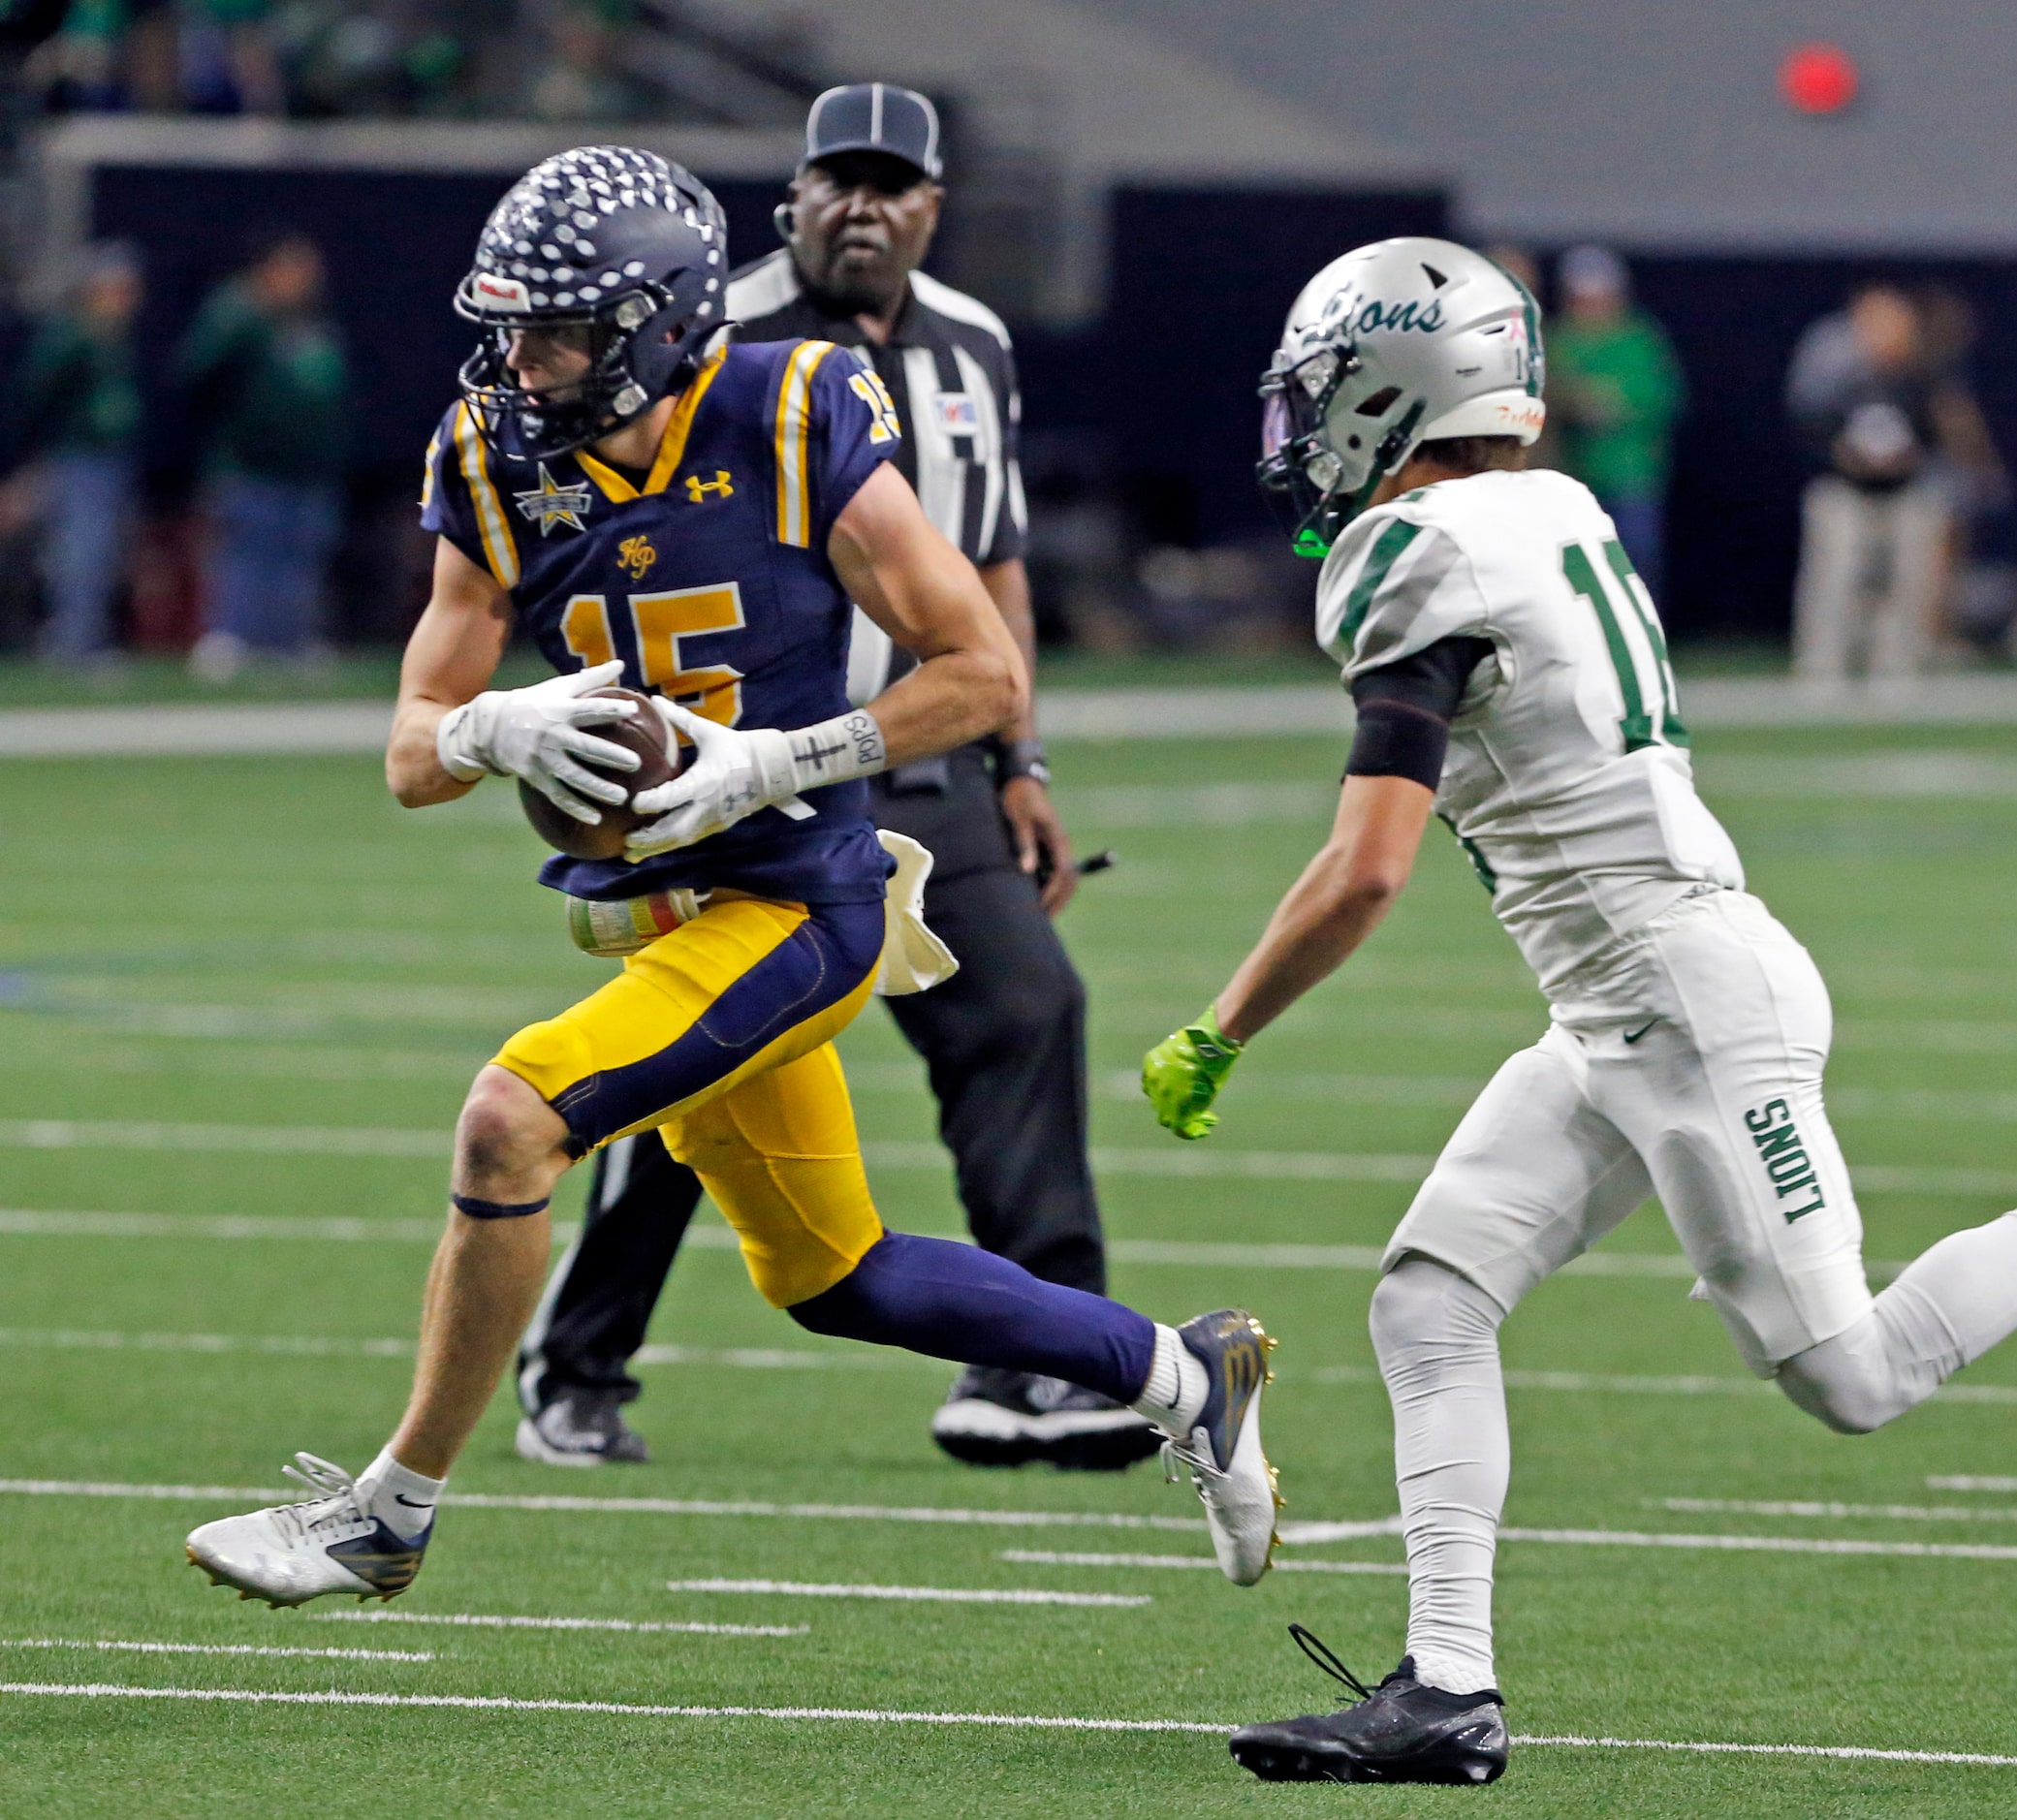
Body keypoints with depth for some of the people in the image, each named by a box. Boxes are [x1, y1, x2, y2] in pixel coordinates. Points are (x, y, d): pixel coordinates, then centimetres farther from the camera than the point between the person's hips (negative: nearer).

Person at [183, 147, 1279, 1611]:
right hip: (666, 920, 7)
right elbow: (413, 756, -1)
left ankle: (394, 1508, -9)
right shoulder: (504, 471, -3)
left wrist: (771, 764, -23)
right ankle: (1187, 1379, 37)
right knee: (832, 1280, 19)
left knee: (510, 1122, -23)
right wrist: (503, 729, -25)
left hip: (793, 910, -7)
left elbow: (987, 675, -13)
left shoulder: (794, 435, -17)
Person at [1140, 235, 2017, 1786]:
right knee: (1430, 1299, 1)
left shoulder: (1426, 570, -17)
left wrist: (1214, 1042, -12)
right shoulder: (1555, 516, 9)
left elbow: (1367, 873, -22)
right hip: (1617, 1019, 10)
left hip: (1689, 1000, -10)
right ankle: (1449, 1689, -4)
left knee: (1850, 1377, -4)